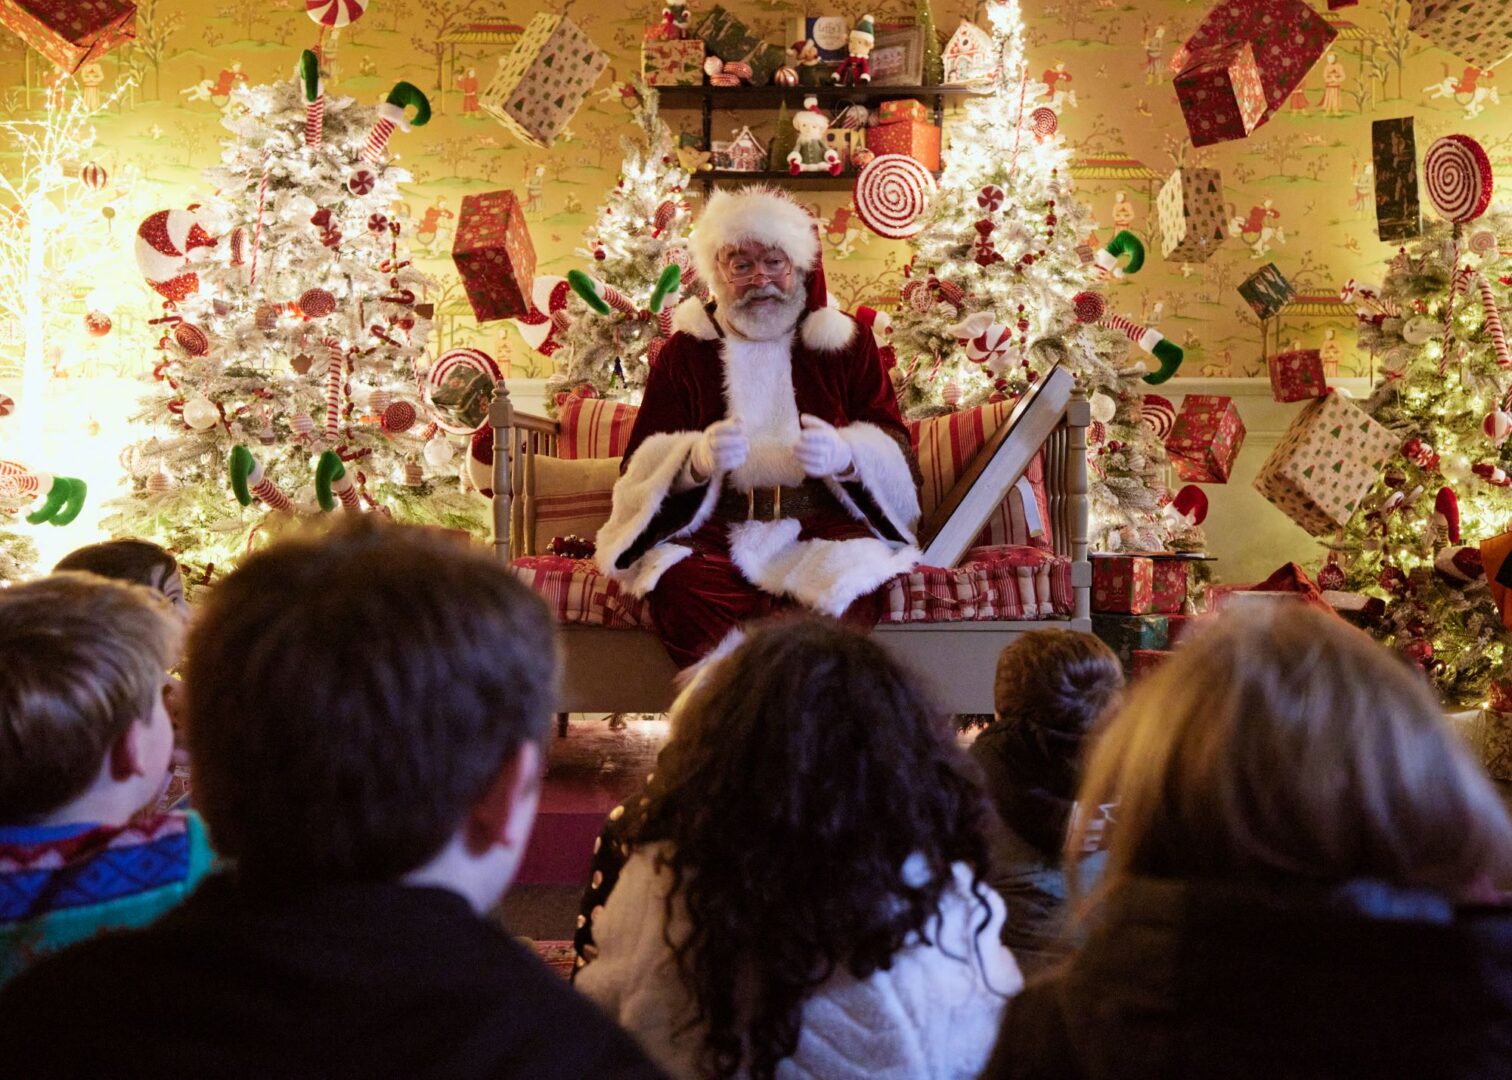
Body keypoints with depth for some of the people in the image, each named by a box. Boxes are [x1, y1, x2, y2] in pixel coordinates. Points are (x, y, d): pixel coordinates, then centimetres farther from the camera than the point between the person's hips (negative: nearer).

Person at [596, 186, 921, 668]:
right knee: (684, 590, -34)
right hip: (710, 528, 0)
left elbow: (894, 453, 8)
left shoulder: (848, 343, 15)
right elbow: (641, 466, 5)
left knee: (847, 586, -34)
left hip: (822, 525, 0)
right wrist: (697, 460, -18)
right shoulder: (684, 351, 15)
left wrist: (845, 455, -17)